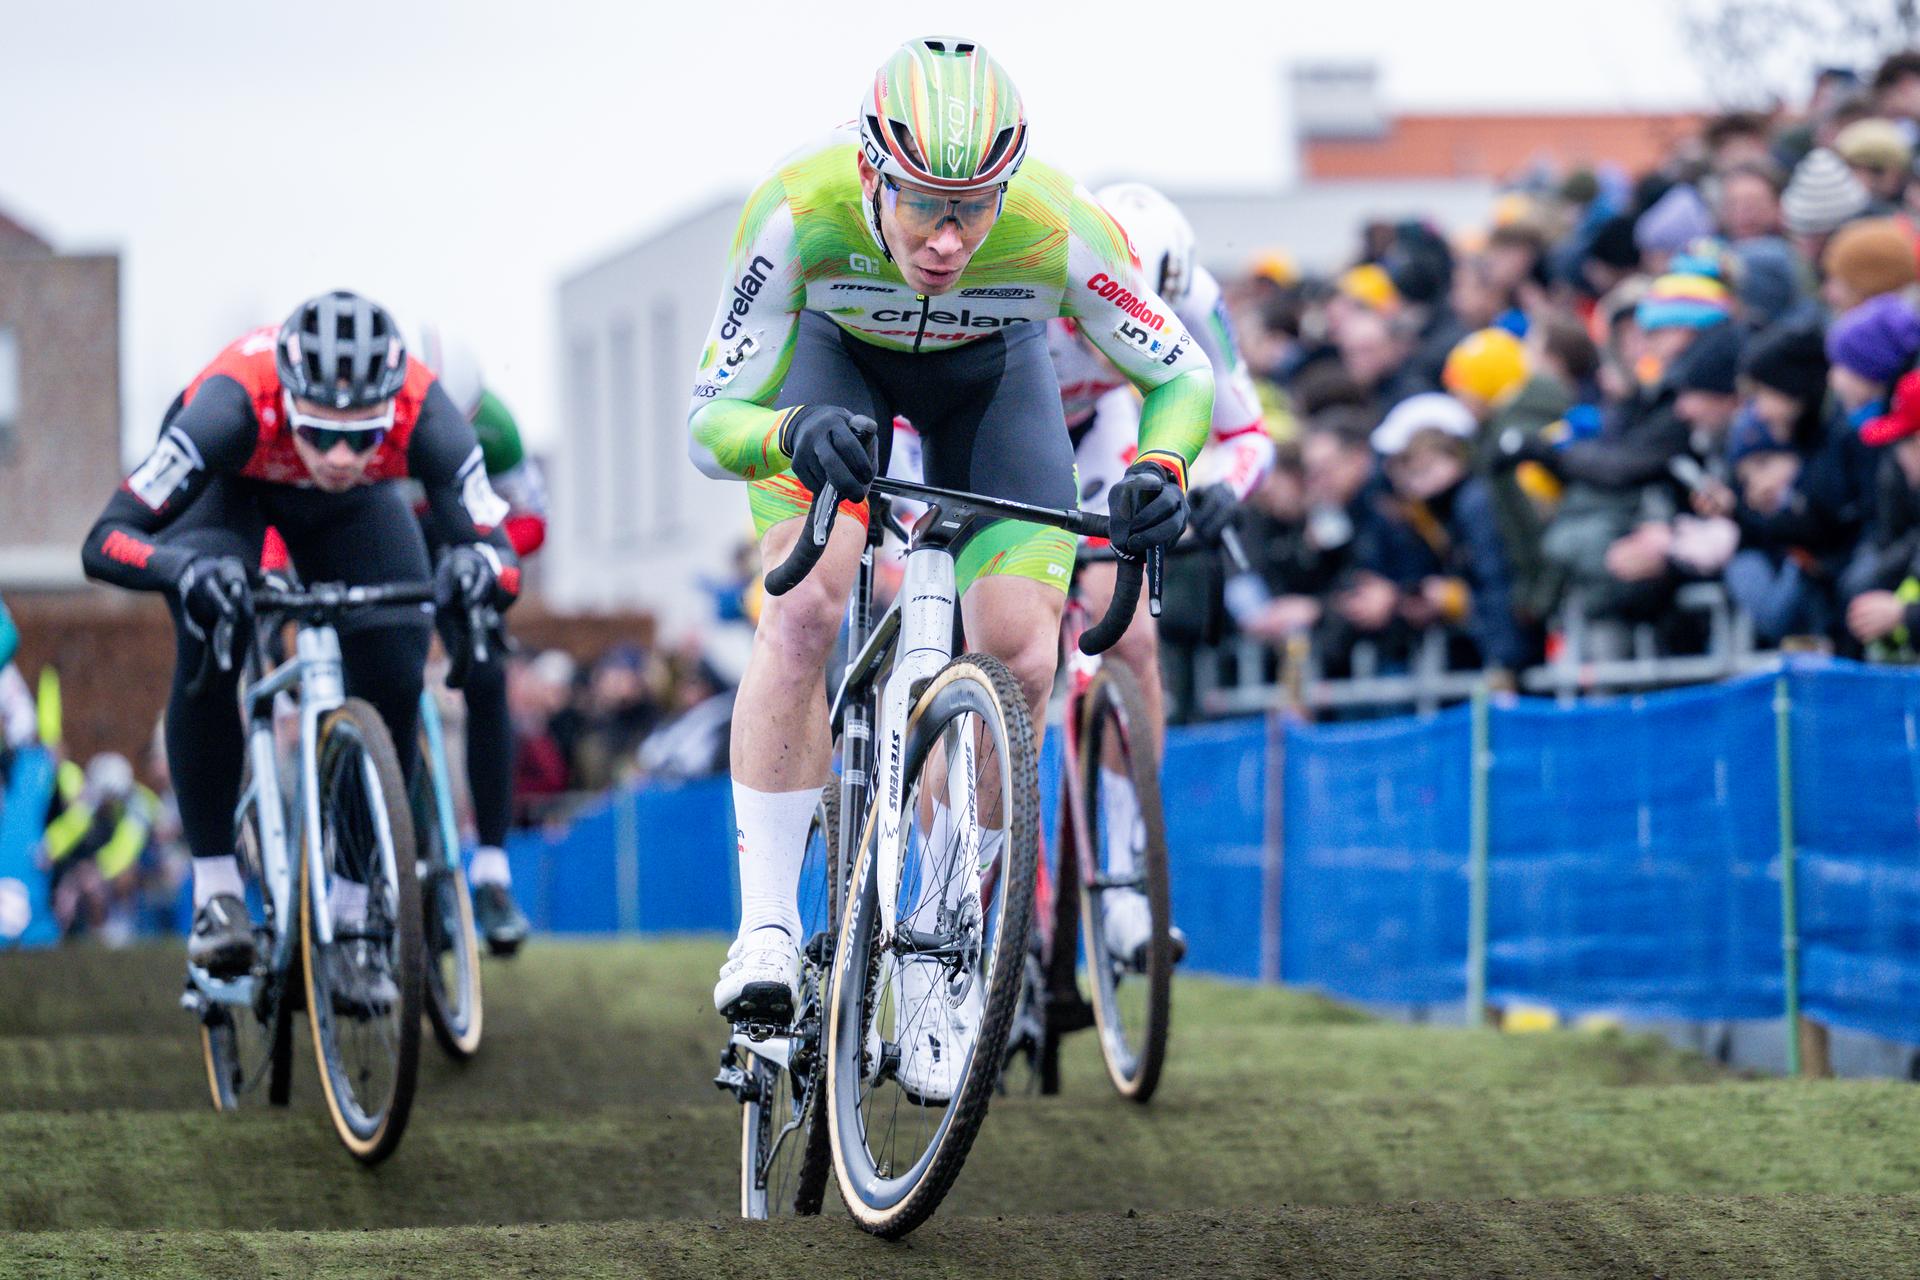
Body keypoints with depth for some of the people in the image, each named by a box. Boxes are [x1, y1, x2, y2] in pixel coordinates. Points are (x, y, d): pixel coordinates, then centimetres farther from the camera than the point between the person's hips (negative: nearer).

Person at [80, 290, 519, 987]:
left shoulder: (424, 418, -40)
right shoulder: (235, 406, -44)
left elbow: (499, 549, -35)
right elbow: (106, 539, -42)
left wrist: (478, 566, -59)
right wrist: (185, 570, -63)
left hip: (351, 510, 2)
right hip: (225, 489, -2)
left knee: (394, 682, -16)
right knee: (208, 654, -28)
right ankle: (216, 891, -15)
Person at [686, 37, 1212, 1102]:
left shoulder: (1061, 234, -37)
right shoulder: (798, 215, -39)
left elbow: (1184, 377, -20)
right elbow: (710, 424, -33)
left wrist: (1160, 469, -42)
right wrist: (793, 435, -55)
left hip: (989, 371, 1)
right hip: (835, 353, -1)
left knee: (1021, 660, -14)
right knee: (803, 607, -26)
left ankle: (937, 962, 2)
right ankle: (766, 925, -18)